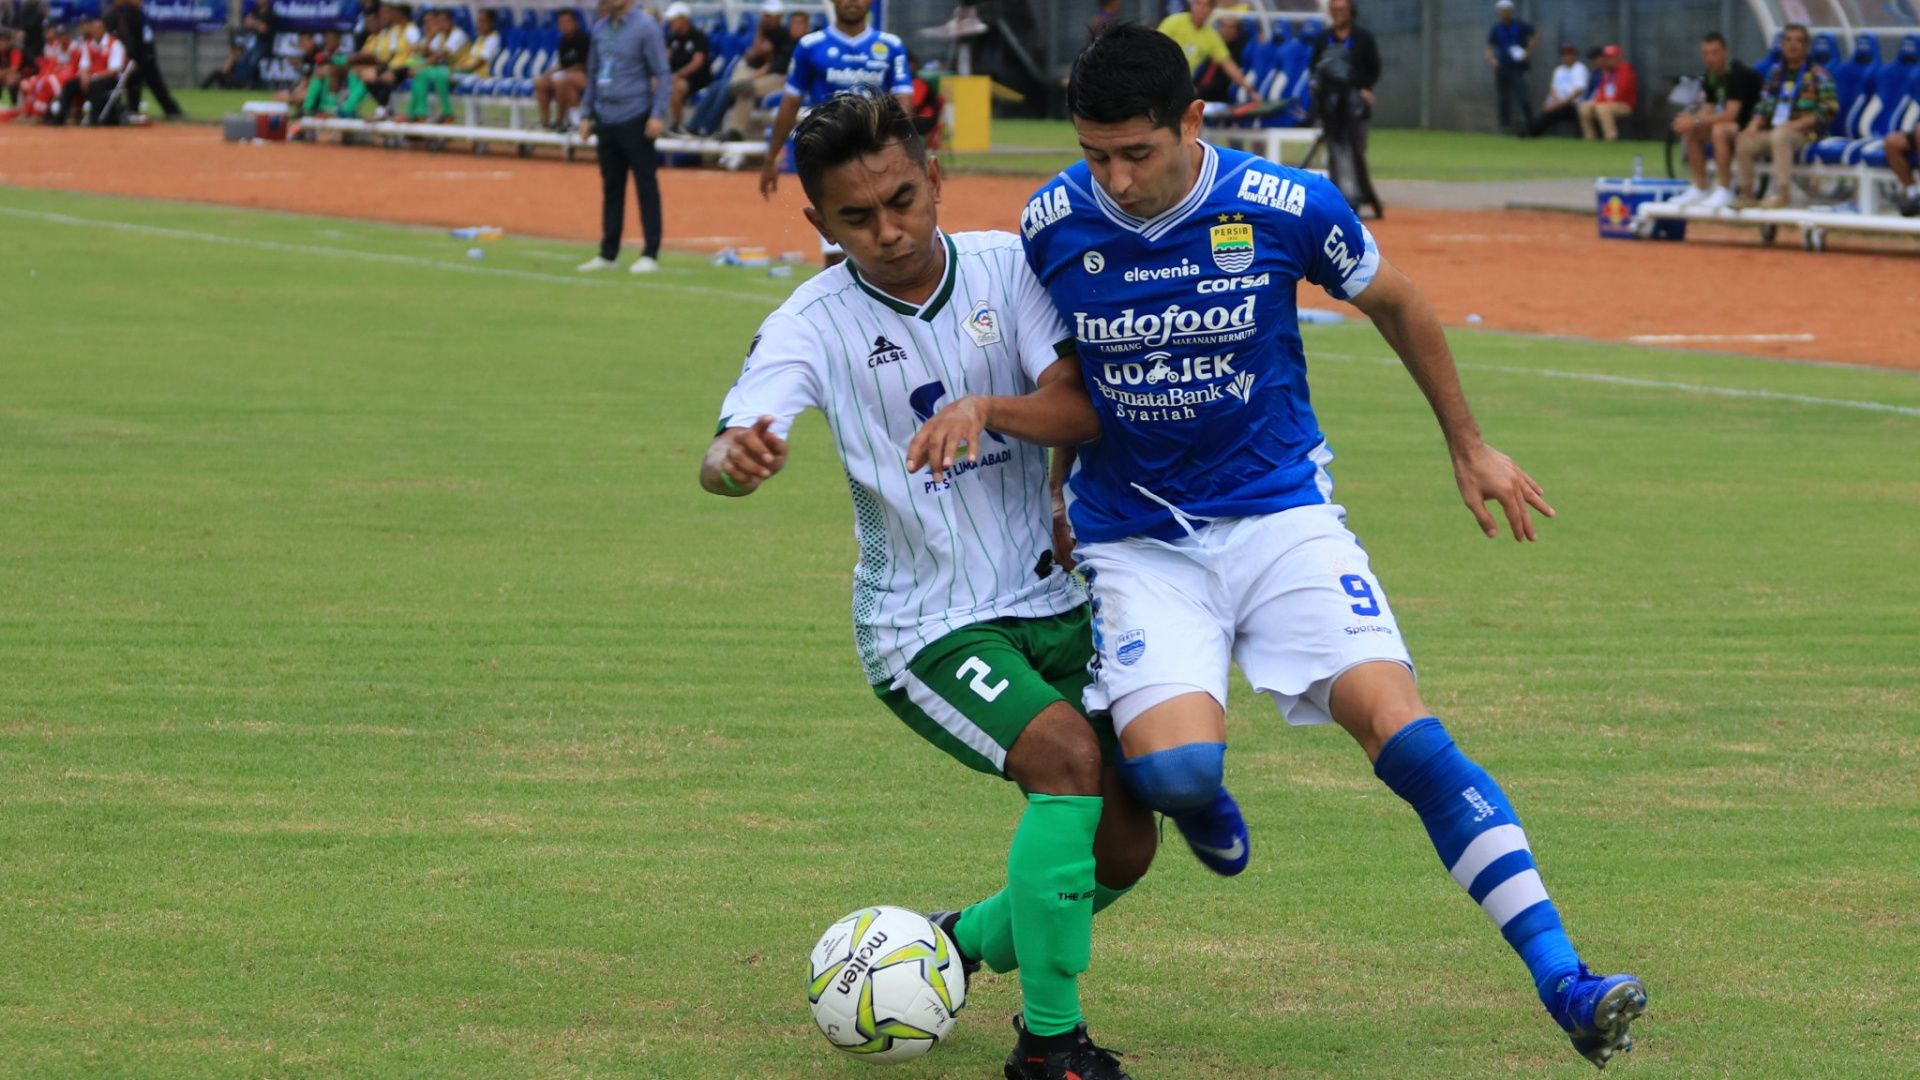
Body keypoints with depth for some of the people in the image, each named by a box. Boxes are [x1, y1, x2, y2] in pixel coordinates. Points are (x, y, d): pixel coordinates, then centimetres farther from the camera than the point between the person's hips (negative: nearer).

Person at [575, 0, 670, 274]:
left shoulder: (645, 26, -6)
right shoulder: (600, 28, 12)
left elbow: (662, 74, -8)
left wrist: (658, 115, -16)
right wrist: (586, 114, 15)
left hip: (634, 118, -6)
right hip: (605, 119, 6)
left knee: (646, 186, -3)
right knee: (611, 187, 10)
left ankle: (650, 255, -1)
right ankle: (608, 253, 15)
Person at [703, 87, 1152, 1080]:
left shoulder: (1007, 268, -5)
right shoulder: (813, 324, -12)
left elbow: (1088, 404, -15)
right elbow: (724, 454, -26)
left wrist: (984, 407, -34)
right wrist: (735, 460, -51)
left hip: (1052, 597, 4)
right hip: (926, 626, -4)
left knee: (1121, 847, 3)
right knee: (1069, 755, -28)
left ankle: (965, 942, 32)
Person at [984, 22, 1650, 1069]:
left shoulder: (1288, 208, -13)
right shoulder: (1052, 224, -8)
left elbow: (1395, 305, 8)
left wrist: (1468, 446, 16)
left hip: (1280, 512, -1)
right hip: (1135, 540, 1)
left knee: (1401, 726, -19)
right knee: (1175, 769, -23)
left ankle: (1564, 984, -19)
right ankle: (1204, 800, 19)